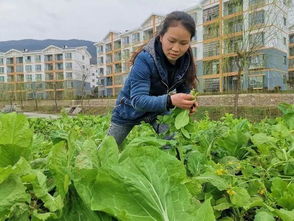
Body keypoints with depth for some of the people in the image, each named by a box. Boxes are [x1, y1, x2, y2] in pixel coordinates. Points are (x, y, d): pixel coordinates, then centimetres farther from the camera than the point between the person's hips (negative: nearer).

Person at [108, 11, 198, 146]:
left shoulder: (186, 61, -17)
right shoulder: (145, 59, -34)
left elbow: (184, 91, -6)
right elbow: (138, 99, -39)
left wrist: (187, 103, -30)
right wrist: (170, 100, -55)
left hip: (158, 109, 4)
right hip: (130, 108, -3)